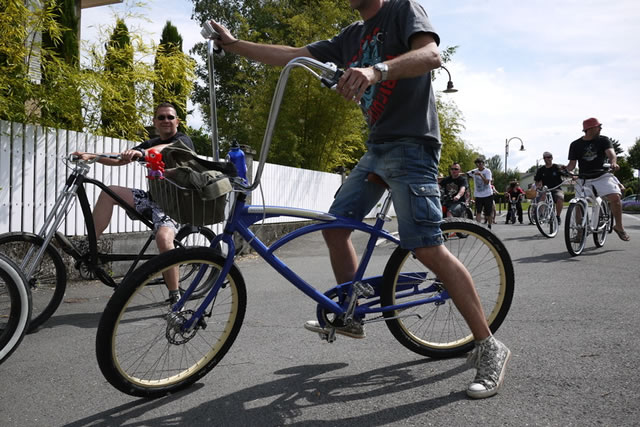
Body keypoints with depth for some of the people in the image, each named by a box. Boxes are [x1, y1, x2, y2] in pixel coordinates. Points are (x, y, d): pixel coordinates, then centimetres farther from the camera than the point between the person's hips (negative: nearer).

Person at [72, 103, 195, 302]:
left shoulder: (183, 140, -5)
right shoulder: (151, 144, 16)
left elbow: (166, 149, -30)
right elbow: (120, 159, 9)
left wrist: (140, 152, -49)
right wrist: (91, 156, -7)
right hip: (153, 197, 7)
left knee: (163, 238, -32)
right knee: (110, 192, -10)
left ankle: (175, 298, -21)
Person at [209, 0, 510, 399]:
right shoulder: (351, 38, 19)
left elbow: (431, 55, -23)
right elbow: (293, 55, 16)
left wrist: (377, 70, -40)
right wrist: (233, 44, 14)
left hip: (410, 144, -8)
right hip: (377, 147, 9)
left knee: (428, 249, -16)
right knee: (335, 227, 8)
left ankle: (489, 347, -6)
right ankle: (351, 317, 24)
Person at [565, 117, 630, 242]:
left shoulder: (603, 140, 2)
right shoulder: (575, 145, 3)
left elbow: (611, 152, -15)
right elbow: (572, 163, 0)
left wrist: (613, 162, -39)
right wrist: (565, 170, -23)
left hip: (602, 176, -1)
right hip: (584, 179, 1)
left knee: (615, 197, -22)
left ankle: (619, 227, -5)